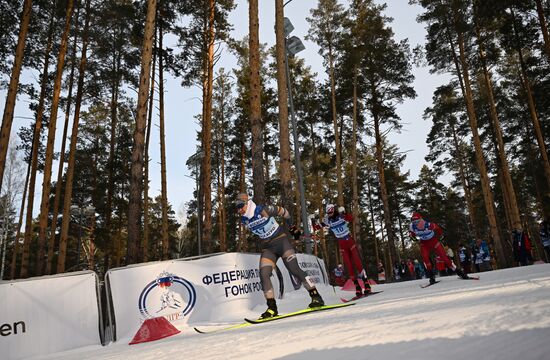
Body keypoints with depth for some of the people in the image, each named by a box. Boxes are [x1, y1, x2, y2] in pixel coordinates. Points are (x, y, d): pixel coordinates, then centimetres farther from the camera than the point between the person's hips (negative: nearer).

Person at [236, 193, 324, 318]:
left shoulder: (263, 210, -18)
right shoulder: (244, 220, 0)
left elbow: (283, 211, -5)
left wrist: (292, 227, 6)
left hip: (281, 240, -5)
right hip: (267, 248, 6)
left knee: (294, 269, -15)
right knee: (263, 275, -11)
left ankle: (316, 297, -6)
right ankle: (272, 308, -5)